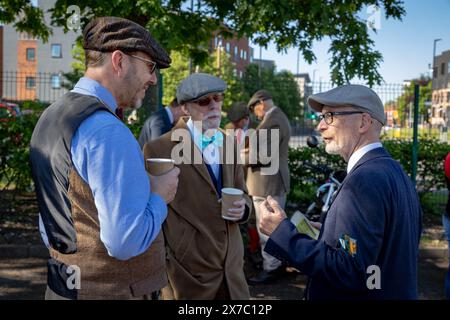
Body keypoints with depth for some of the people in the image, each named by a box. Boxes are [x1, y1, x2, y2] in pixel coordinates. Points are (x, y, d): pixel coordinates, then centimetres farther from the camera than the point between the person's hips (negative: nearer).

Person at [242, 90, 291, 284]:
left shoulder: (272, 121, -20)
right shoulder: (279, 117, 14)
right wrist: (249, 150, 9)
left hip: (268, 183, -11)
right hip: (276, 180, 11)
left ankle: (270, 268, 9)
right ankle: (277, 262, 31)